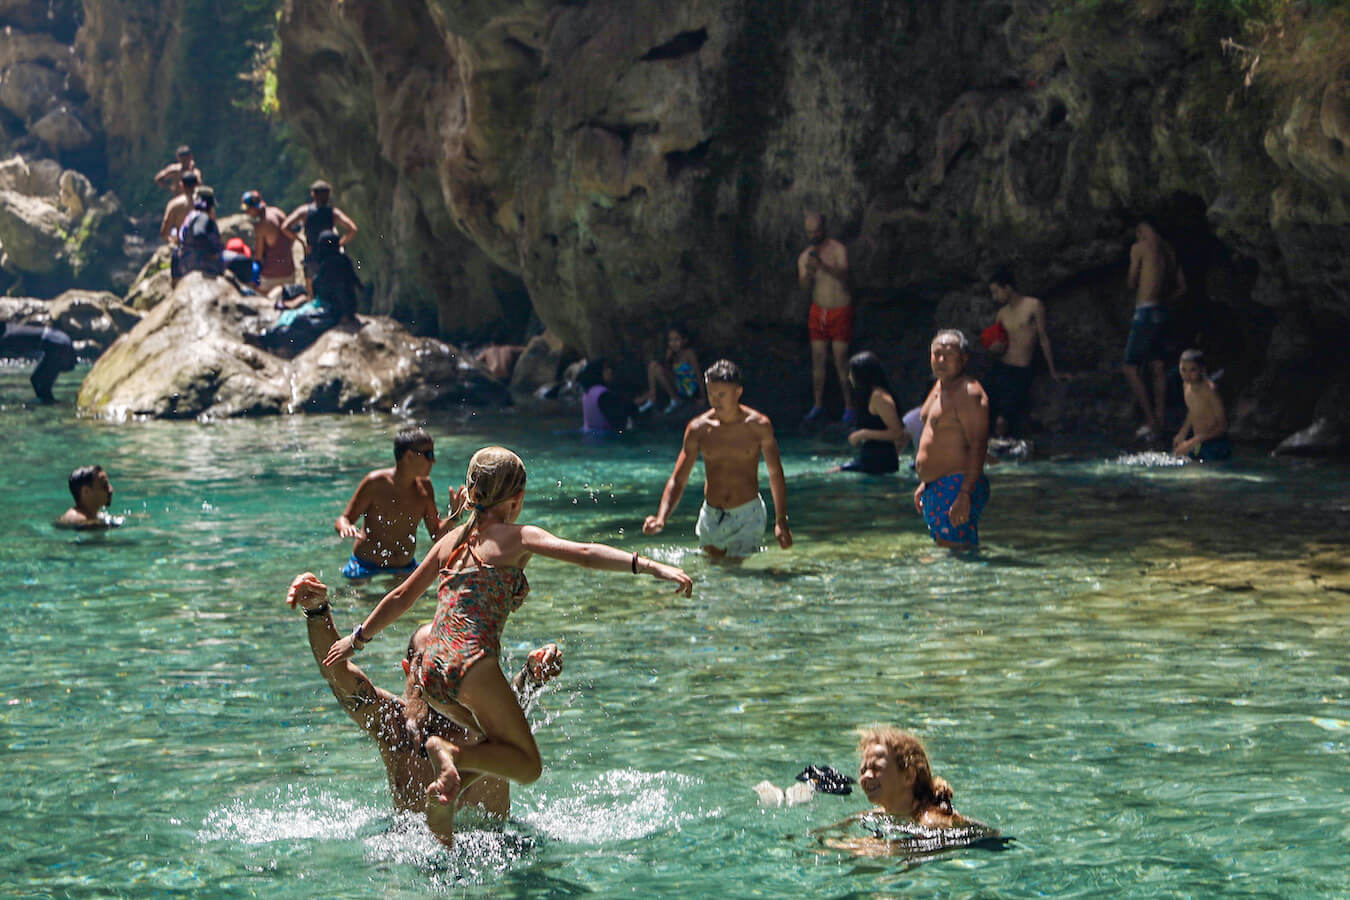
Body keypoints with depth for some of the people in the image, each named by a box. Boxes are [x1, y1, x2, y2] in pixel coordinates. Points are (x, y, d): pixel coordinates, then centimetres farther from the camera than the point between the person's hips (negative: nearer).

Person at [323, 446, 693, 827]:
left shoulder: (451, 540, 20)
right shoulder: (517, 537, 3)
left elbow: (401, 598, 27)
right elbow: (583, 554, -12)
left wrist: (357, 639, 41)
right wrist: (651, 566, -19)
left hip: (431, 672, 7)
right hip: (472, 664, -7)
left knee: (502, 745, 22)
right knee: (527, 765, 3)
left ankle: (451, 784, -6)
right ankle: (452, 752, -21)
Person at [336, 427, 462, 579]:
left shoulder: (424, 486, -1)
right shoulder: (376, 483, -15)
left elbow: (436, 535, 5)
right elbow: (342, 520, -12)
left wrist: (453, 517, -15)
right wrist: (346, 527, -37)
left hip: (406, 569, 4)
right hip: (366, 568, -4)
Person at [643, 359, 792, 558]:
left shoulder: (758, 425, -8)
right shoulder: (698, 428, -4)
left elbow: (776, 474, 1)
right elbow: (677, 480, -3)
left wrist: (781, 521, -6)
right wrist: (661, 519, -19)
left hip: (748, 514, -3)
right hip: (711, 516, 3)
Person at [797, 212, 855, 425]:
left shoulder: (838, 250, -10)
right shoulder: (805, 256, 4)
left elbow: (843, 276, -26)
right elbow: (803, 286, -5)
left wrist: (823, 266, -43)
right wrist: (808, 273, -27)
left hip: (840, 311, -4)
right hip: (818, 311, 5)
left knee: (841, 361, -5)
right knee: (817, 360, 6)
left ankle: (849, 407, 1)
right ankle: (818, 405, 14)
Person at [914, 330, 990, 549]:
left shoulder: (969, 393, -14)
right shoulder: (939, 388, 17)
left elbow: (978, 446, -21)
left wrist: (965, 494, -28)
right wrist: (925, 483, 26)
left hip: (958, 487, -10)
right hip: (937, 488, 10)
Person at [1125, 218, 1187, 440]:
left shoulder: (1140, 247, -8)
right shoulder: (1169, 250, 14)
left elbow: (1132, 283, -4)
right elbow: (1182, 286, 18)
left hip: (1145, 312, -8)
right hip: (1162, 312, 8)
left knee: (1131, 368, -4)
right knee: (1158, 368, 9)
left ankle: (1151, 421, -10)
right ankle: (1159, 422, 9)